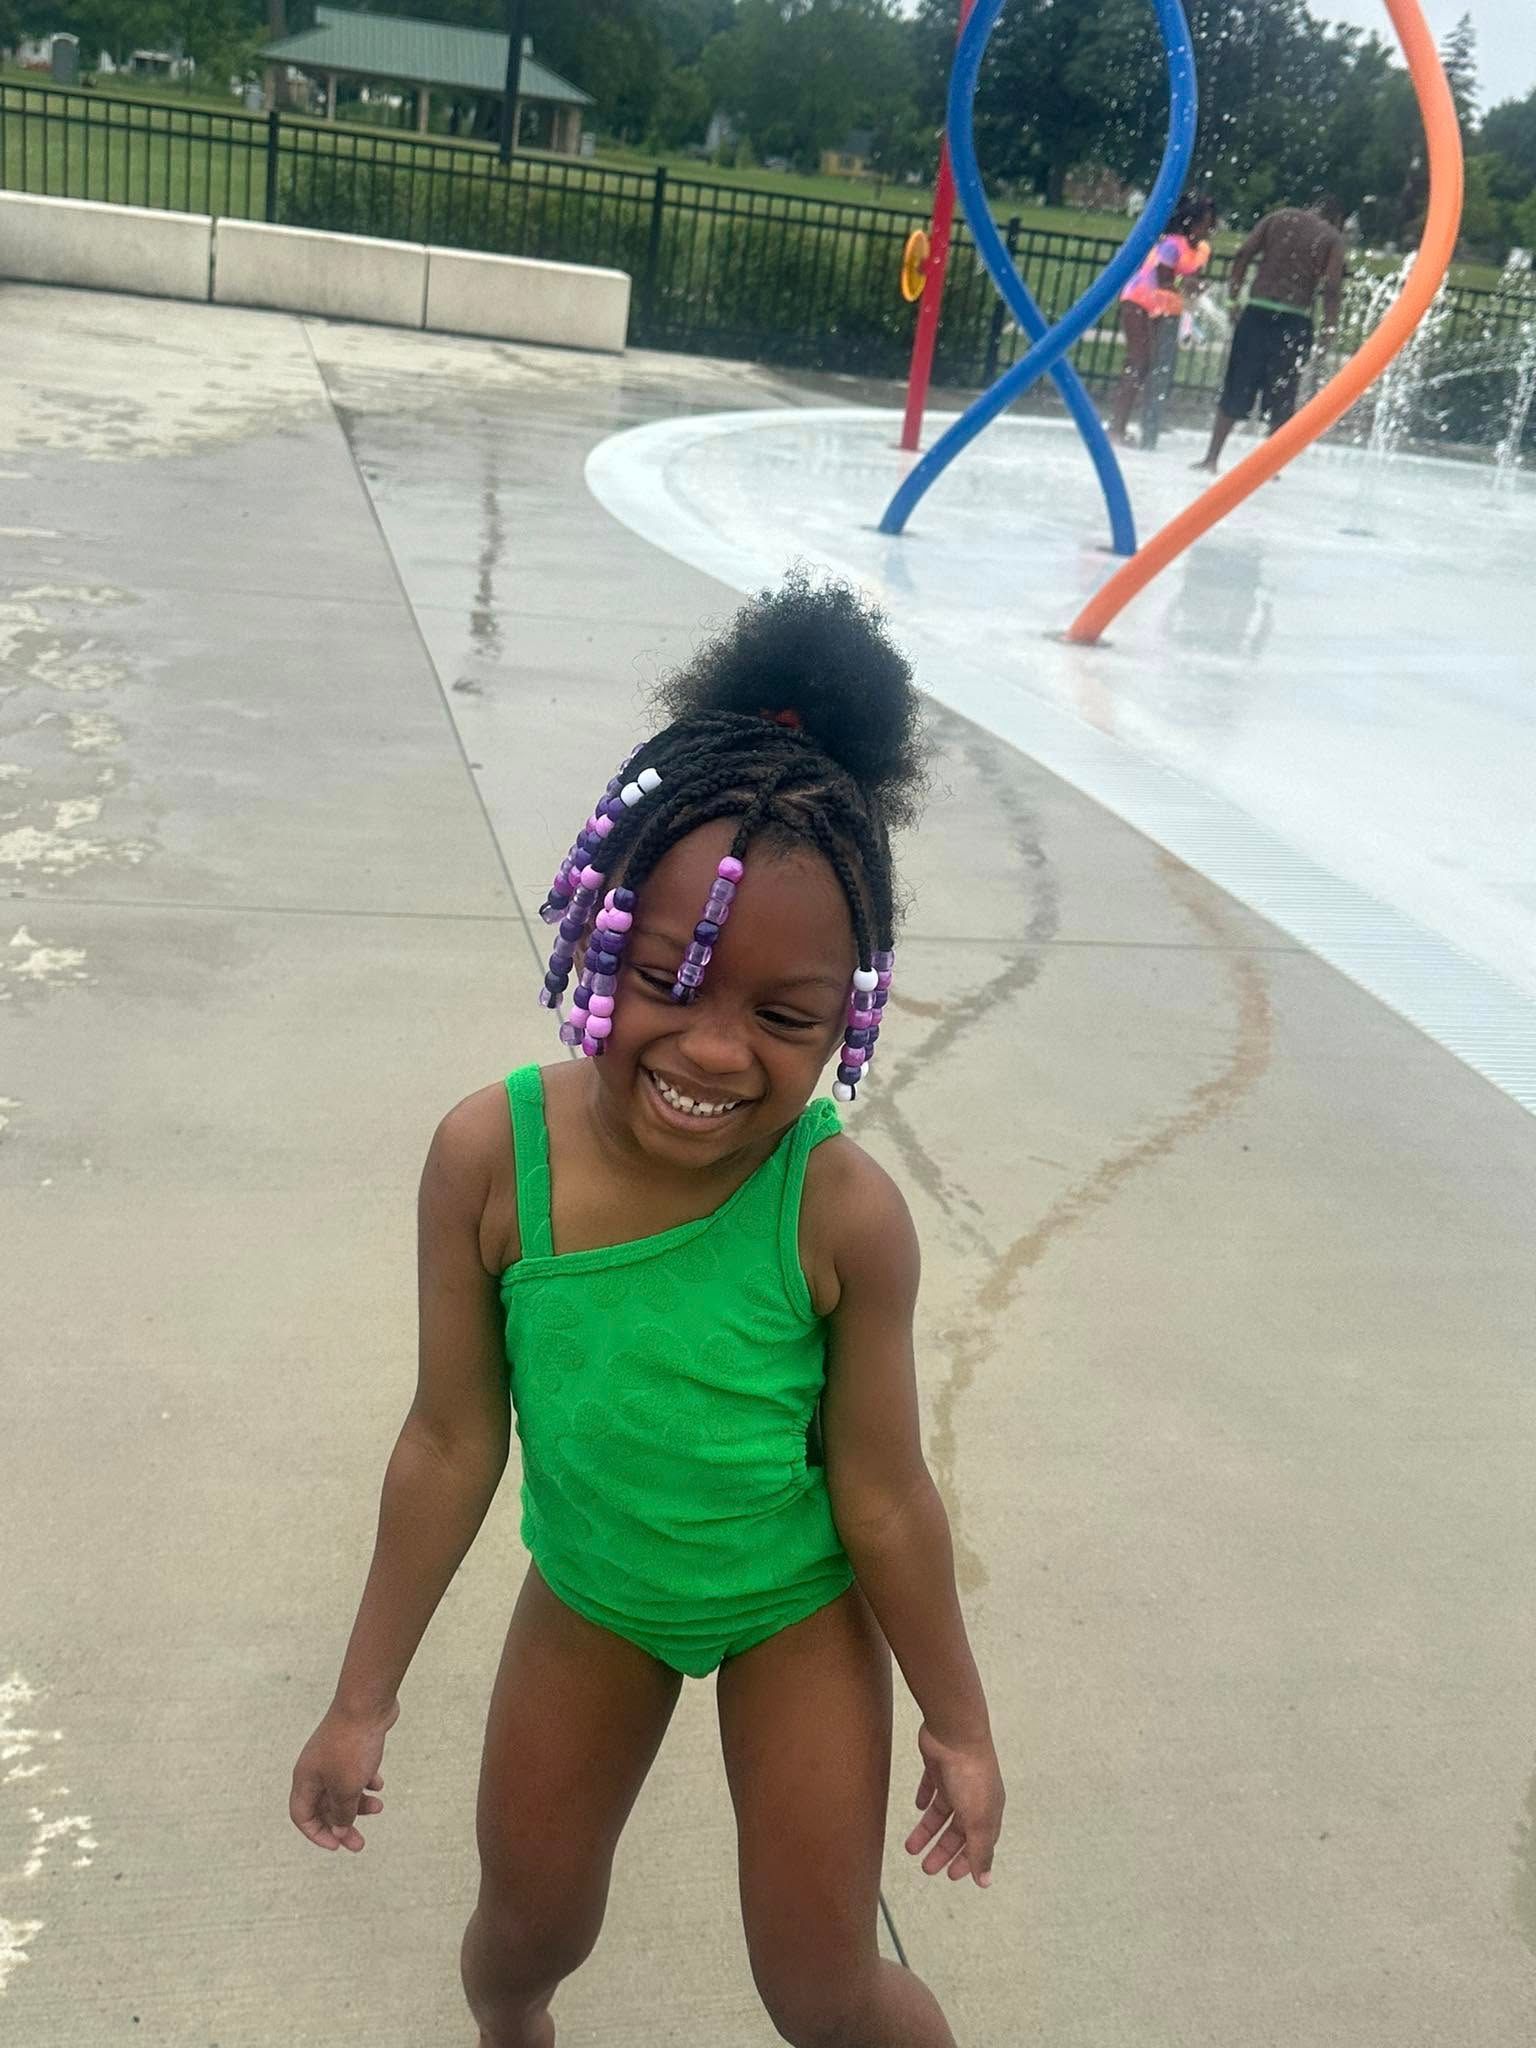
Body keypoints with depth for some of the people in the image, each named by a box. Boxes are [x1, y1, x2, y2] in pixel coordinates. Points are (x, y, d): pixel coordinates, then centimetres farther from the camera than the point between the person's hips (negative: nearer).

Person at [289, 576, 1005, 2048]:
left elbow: (884, 1497, -18)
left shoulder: (845, 1215, -32)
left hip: (799, 1611, -2)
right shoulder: (488, 1156, -27)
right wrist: (364, 1697, -4)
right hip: (590, 1596, 3)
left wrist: (958, 1725, -6)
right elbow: (452, 1443, -14)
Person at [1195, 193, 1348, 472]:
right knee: (1281, 397, 7)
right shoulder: (1333, 238, 5)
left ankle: (1211, 457, 7)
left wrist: (1233, 295, 4)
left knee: (1236, 390, 8)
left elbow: (1243, 255, 1)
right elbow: (1331, 287, -7)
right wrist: (1330, 328, -5)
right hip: (1294, 321, -2)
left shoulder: (1280, 217, 11)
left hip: (1257, 312, 2)